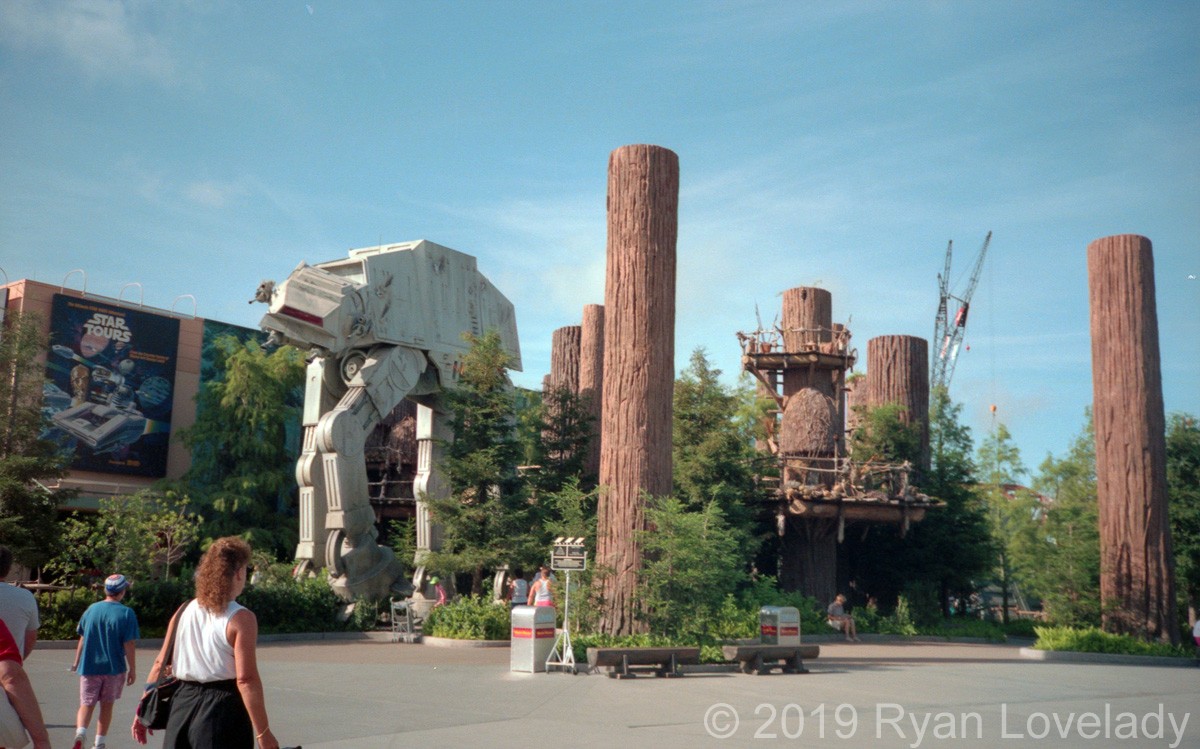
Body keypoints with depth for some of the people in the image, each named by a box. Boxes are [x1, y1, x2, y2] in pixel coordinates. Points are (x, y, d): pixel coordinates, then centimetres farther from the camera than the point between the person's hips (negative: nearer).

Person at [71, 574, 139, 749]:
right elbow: (129, 644, -10)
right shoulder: (127, 613, -10)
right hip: (114, 668, -2)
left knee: (86, 704, 6)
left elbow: (82, 639, 7)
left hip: (89, 666, 2)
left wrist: (77, 662, 20)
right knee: (107, 705, 12)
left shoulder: (91, 609, 1)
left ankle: (80, 733, -19)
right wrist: (132, 669, -1)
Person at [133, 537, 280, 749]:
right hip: (223, 710, -6)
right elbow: (246, 679, -16)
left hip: (182, 707, 6)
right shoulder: (241, 618, -11)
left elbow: (160, 664, 8)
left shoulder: (184, 611, 7)